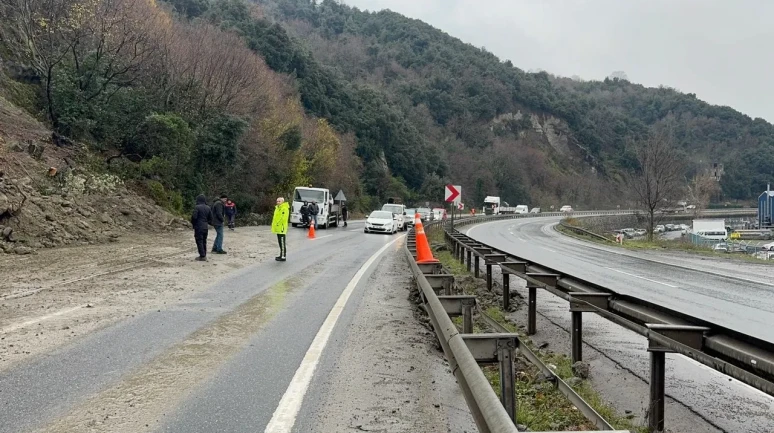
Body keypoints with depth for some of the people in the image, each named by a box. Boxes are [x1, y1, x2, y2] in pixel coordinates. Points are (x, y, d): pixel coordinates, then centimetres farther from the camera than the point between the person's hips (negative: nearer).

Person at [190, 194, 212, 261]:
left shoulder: (197, 207, -13)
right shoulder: (208, 208, 7)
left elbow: (194, 217, -18)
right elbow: (210, 218, 10)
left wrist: (193, 223, 0)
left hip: (198, 227, -7)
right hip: (206, 227, 7)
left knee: (199, 241, -2)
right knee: (204, 241, 15)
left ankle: (202, 256, -5)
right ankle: (204, 255, 20)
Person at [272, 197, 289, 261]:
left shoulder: (284, 209, -16)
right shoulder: (277, 208, 16)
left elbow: (283, 219, -21)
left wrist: (283, 228, -24)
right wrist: (274, 226, 19)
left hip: (281, 229, -10)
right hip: (278, 229, 10)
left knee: (282, 243, -6)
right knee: (280, 243, 16)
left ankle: (283, 257, -2)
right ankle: (281, 255, 24)